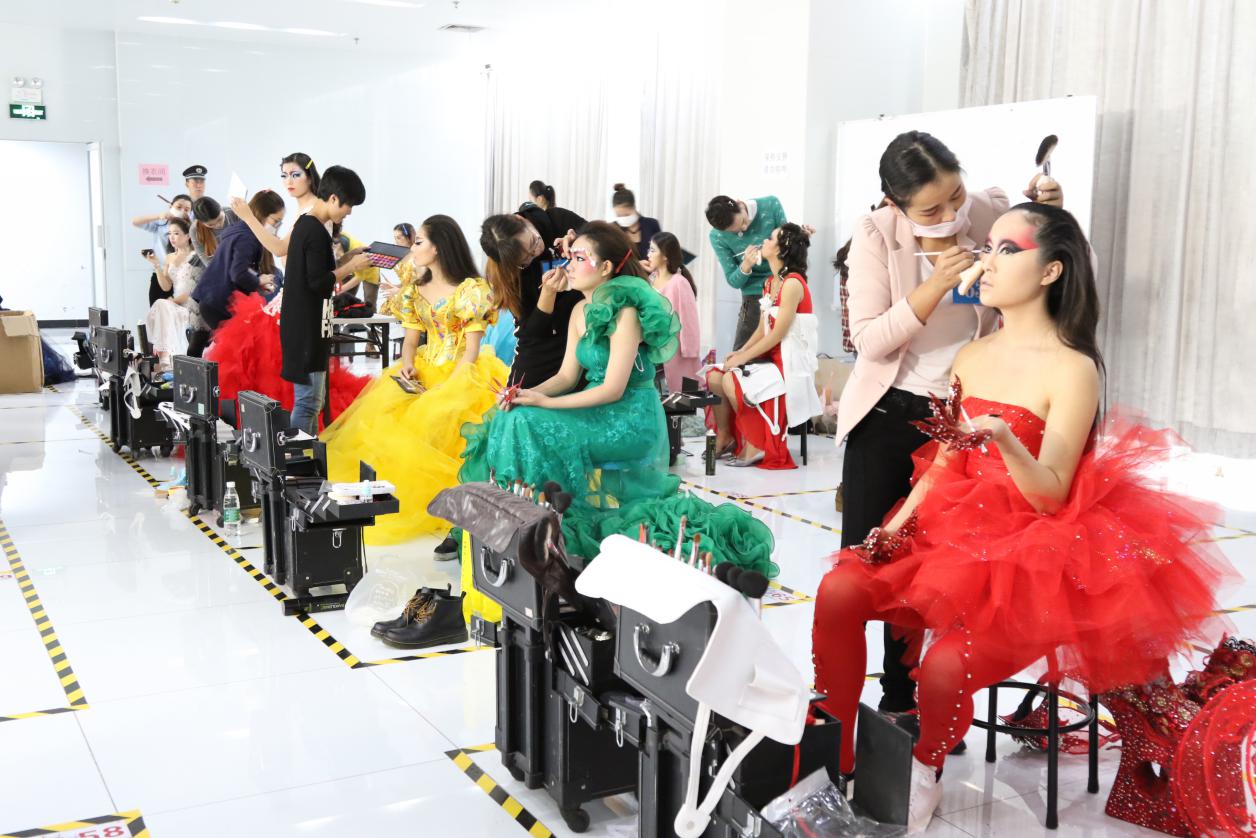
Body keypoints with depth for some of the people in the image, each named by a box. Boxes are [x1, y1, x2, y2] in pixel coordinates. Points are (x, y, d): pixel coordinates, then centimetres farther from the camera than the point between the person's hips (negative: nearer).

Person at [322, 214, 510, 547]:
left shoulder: (471, 290, -9)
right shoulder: (416, 290, 12)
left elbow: (471, 350, -12)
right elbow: (410, 340, 11)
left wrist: (445, 388, -20)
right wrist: (407, 365, -10)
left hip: (461, 376, -6)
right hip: (424, 371, 7)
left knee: (427, 421, -29)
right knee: (380, 412, -15)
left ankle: (434, 506, -15)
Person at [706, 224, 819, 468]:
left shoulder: (792, 283, -17)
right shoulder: (771, 283, 12)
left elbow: (778, 333, -20)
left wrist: (744, 357, -16)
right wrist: (740, 352, -2)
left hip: (790, 363, -9)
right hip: (770, 356, 9)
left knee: (732, 381, -24)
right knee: (715, 377, -3)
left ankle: (756, 445, -11)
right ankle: (724, 438, 12)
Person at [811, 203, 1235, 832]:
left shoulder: (1073, 369, -12)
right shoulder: (972, 356, 8)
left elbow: (1050, 496, -16)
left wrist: (1003, 438, -33)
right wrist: (898, 523, -2)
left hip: (1037, 556, -6)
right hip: (953, 529, 6)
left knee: (945, 668, -28)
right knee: (839, 590, -18)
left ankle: (923, 775, 7)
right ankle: (836, 765, -6)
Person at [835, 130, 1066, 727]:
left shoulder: (990, 213, -8)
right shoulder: (876, 234, -12)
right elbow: (869, 340, -16)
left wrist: (1051, 209, -15)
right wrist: (938, 284, -27)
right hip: (887, 416, -1)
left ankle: (902, 700, 25)